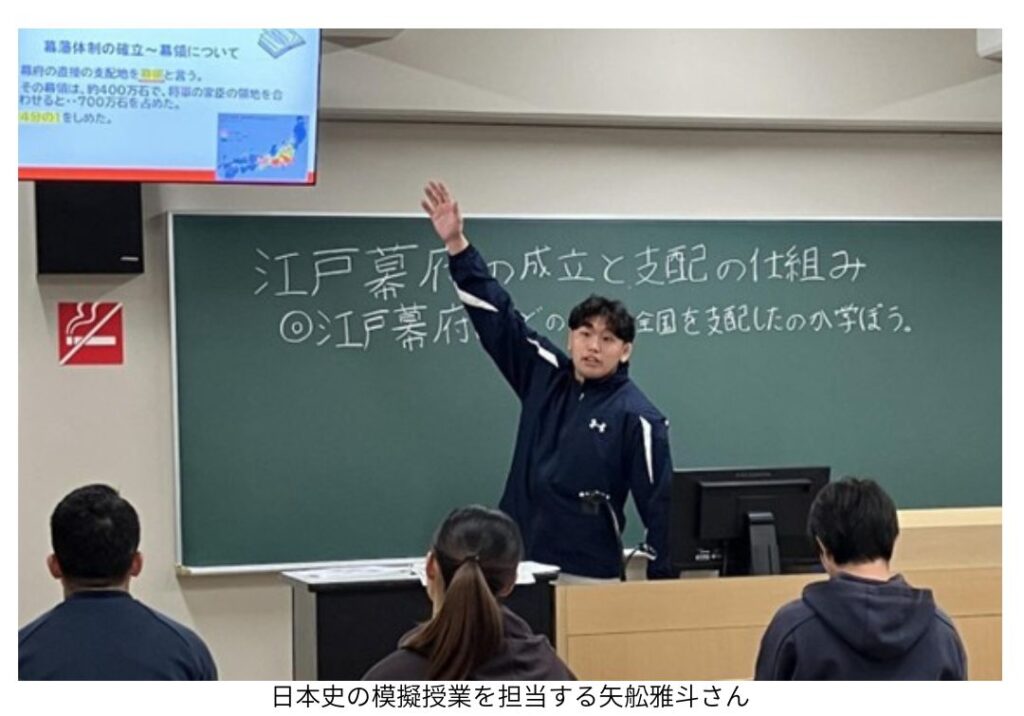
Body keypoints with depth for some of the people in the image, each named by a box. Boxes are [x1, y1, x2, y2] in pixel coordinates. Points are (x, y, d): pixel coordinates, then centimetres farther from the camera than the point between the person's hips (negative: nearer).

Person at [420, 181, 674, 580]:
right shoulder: (545, 377, 7)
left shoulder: (636, 417, -8)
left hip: (588, 576, -5)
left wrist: (663, 583, -15)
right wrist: (456, 245, 2)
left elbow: (660, 503, -9)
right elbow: (497, 316, 8)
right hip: (518, 566, 5)